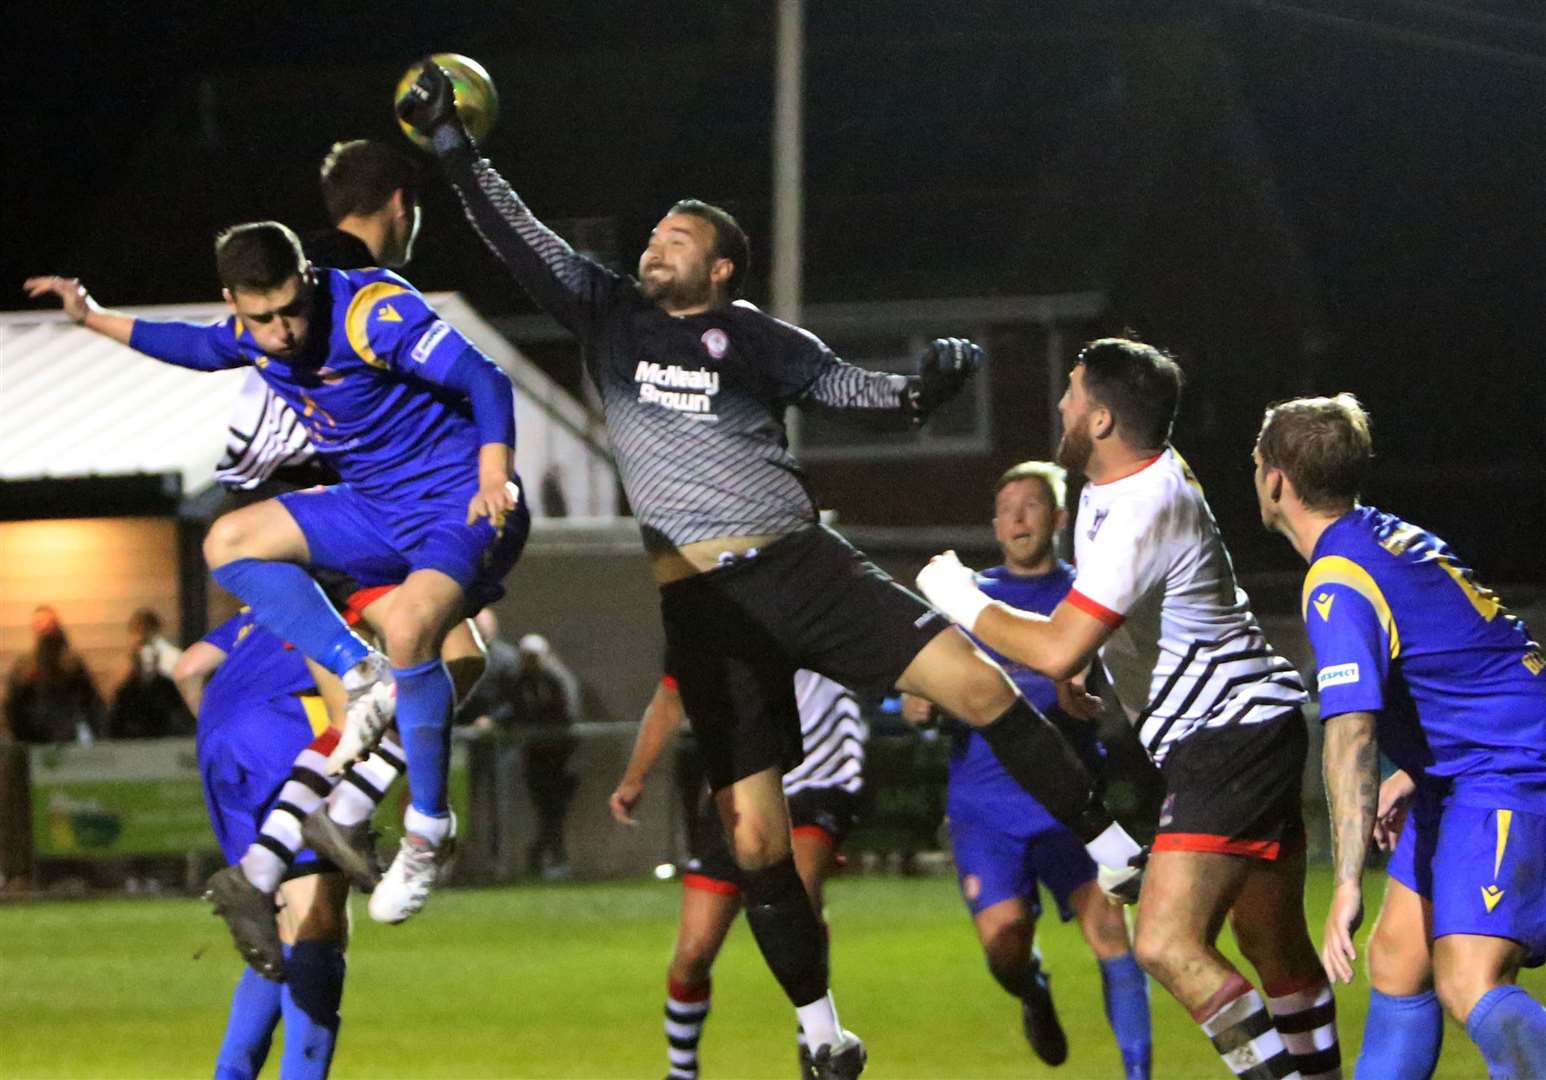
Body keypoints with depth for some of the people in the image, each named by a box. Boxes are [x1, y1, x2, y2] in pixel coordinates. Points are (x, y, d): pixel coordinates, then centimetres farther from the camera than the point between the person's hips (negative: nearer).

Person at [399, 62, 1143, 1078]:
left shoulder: (755, 336, 9)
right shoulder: (611, 313, 12)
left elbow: (846, 385, 1)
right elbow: (519, 234, 10)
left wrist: (918, 390, -19)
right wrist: (454, 147, 3)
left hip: (798, 562, -1)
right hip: (701, 602, 1)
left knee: (976, 683, -15)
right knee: (755, 835, -4)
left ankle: (1119, 857, -2)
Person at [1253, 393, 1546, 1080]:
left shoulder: (1337, 586, -18)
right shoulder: (1397, 538, 12)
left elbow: (1351, 729, -31)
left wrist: (1348, 883, -37)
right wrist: (1413, 775, 28)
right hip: (1470, 774, 10)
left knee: (1468, 987, -25)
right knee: (1397, 958, 14)